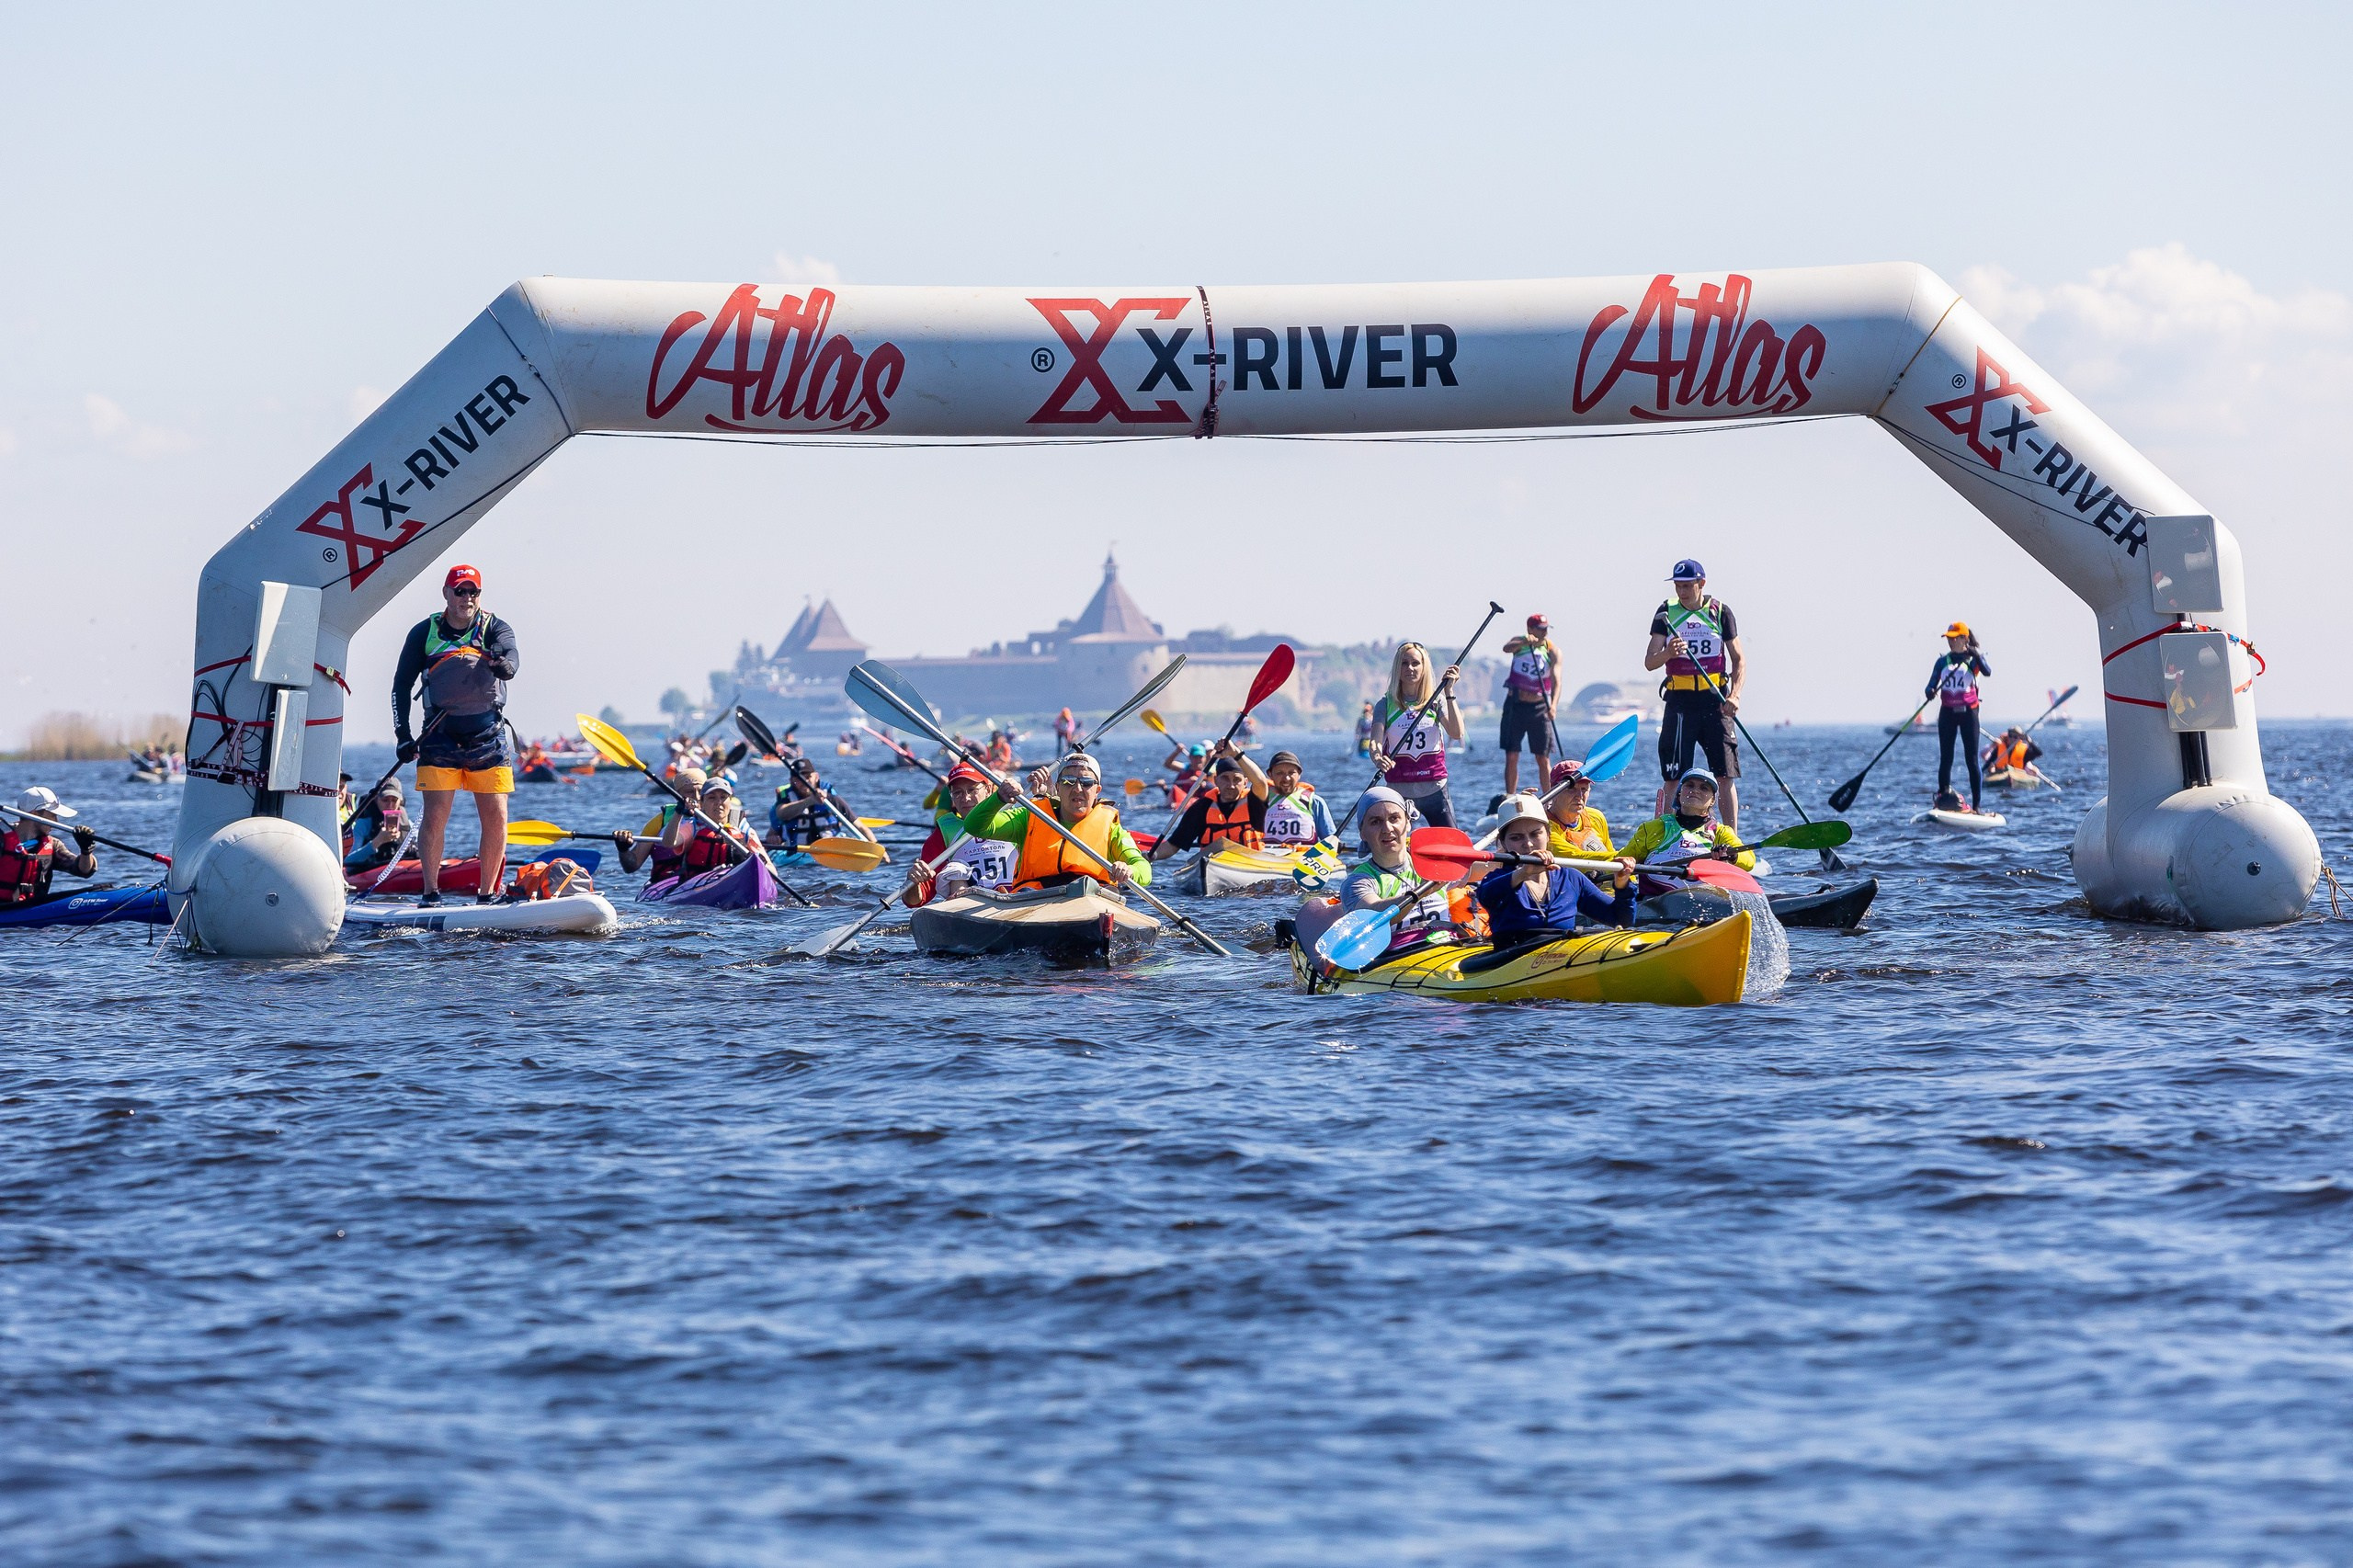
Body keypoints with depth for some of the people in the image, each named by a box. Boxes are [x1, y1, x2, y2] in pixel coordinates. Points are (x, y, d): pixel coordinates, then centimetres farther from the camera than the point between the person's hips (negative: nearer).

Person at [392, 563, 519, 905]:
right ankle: (431, 895, 1)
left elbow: (511, 662, -20)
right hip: (440, 737, -1)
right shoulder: (424, 633, 2)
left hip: (489, 739, 1)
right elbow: (402, 685, 7)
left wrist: (504, 664, -45)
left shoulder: (495, 629, 1)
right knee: (435, 816, -8)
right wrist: (403, 736, -2)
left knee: (496, 819, -2)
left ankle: (487, 895, 10)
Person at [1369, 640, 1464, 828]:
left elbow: (1456, 733, -10)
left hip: (1434, 790, 1)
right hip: (1398, 790, -1)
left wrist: (1449, 693, -16)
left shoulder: (1437, 701, 4)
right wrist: (1377, 758, -33)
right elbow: (1375, 740, -11)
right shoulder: (1386, 705, 2)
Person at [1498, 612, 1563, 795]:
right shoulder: (1520, 642, -1)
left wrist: (1553, 705, -32)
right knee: (1511, 757, -1)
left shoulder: (1553, 651, -4)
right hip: (1515, 705, 1)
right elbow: (1507, 648, -25)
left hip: (1539, 707, -1)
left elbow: (1556, 680, -15)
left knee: (1543, 759, -1)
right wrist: (1524, 643, -46)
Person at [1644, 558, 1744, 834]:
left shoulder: (1721, 612, 3)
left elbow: (1739, 659, 7)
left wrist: (1734, 695, -10)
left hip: (1715, 700, 0)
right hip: (1680, 701, 0)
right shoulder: (1667, 613, 3)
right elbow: (1649, 663, -4)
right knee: (1673, 777, -2)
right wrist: (1667, 653, -27)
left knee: (1726, 775, -2)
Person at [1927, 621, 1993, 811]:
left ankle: (1976, 805, -3)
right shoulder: (1943, 661, 8)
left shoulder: (1973, 658, -1)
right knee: (1945, 759, 3)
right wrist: (1930, 691, -20)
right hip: (1947, 712, 3)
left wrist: (1976, 656, -35)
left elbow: (1987, 672, -20)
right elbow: (1932, 684, 3)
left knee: (1972, 760, -4)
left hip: (1968, 712, -3)